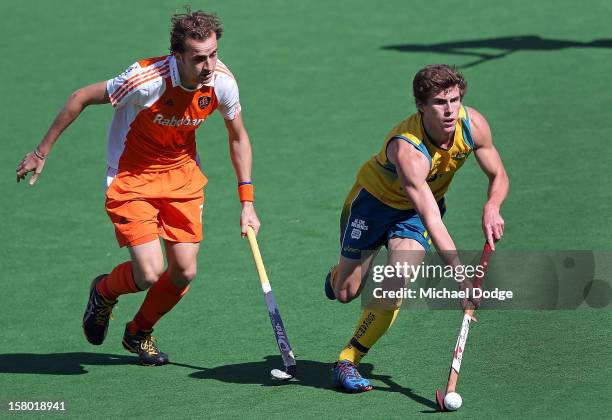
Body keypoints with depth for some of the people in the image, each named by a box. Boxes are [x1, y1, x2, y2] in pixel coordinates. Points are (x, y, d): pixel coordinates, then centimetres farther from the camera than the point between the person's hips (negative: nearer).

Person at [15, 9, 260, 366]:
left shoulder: (222, 82, -15)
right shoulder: (147, 80, -31)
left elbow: (239, 138, 3)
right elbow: (82, 98, -16)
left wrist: (247, 202, -2)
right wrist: (42, 152, -8)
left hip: (182, 175, 5)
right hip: (133, 177, -5)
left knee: (185, 271, -1)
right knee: (149, 273, -16)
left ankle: (139, 333, 29)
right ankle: (104, 292, 22)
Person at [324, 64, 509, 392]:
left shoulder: (473, 125, -23)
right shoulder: (407, 150, -41)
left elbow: (498, 176, -5)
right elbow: (432, 222, -44)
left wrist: (492, 208, -28)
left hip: (424, 204, 3)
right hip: (374, 197, -3)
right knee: (345, 293, 0)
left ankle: (348, 360, -3)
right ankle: (339, 275, 41)